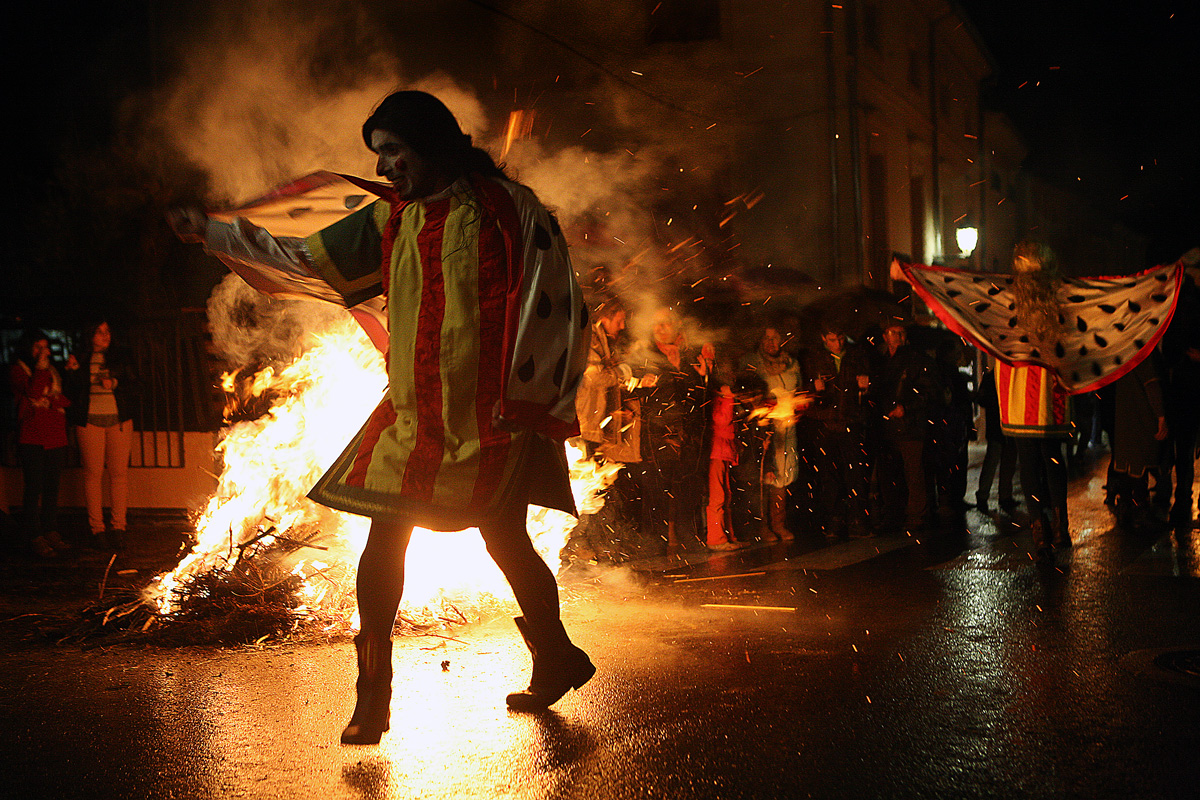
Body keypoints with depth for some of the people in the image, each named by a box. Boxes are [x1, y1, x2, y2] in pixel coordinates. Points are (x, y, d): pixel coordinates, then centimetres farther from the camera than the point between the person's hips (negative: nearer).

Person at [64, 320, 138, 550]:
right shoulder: (80, 360, 9)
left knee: (119, 472, -3)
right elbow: (70, 393, 6)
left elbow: (133, 387, 8)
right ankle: (97, 529, 2)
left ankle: (118, 527, 1)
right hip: (90, 421, -1)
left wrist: (115, 384, -9)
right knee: (93, 473, -3)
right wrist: (72, 372, -9)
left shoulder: (120, 359, 12)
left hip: (119, 420, 1)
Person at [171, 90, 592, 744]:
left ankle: (556, 659, 27)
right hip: (411, 416, 5)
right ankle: (372, 698, 8)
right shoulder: (390, 219, 8)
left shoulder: (507, 209, -7)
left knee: (507, 545, 4)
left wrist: (524, 399, -8)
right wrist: (213, 234, 13)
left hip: (491, 420, -5)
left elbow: (554, 307, -7)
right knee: (382, 548, -1)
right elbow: (306, 260, 14)